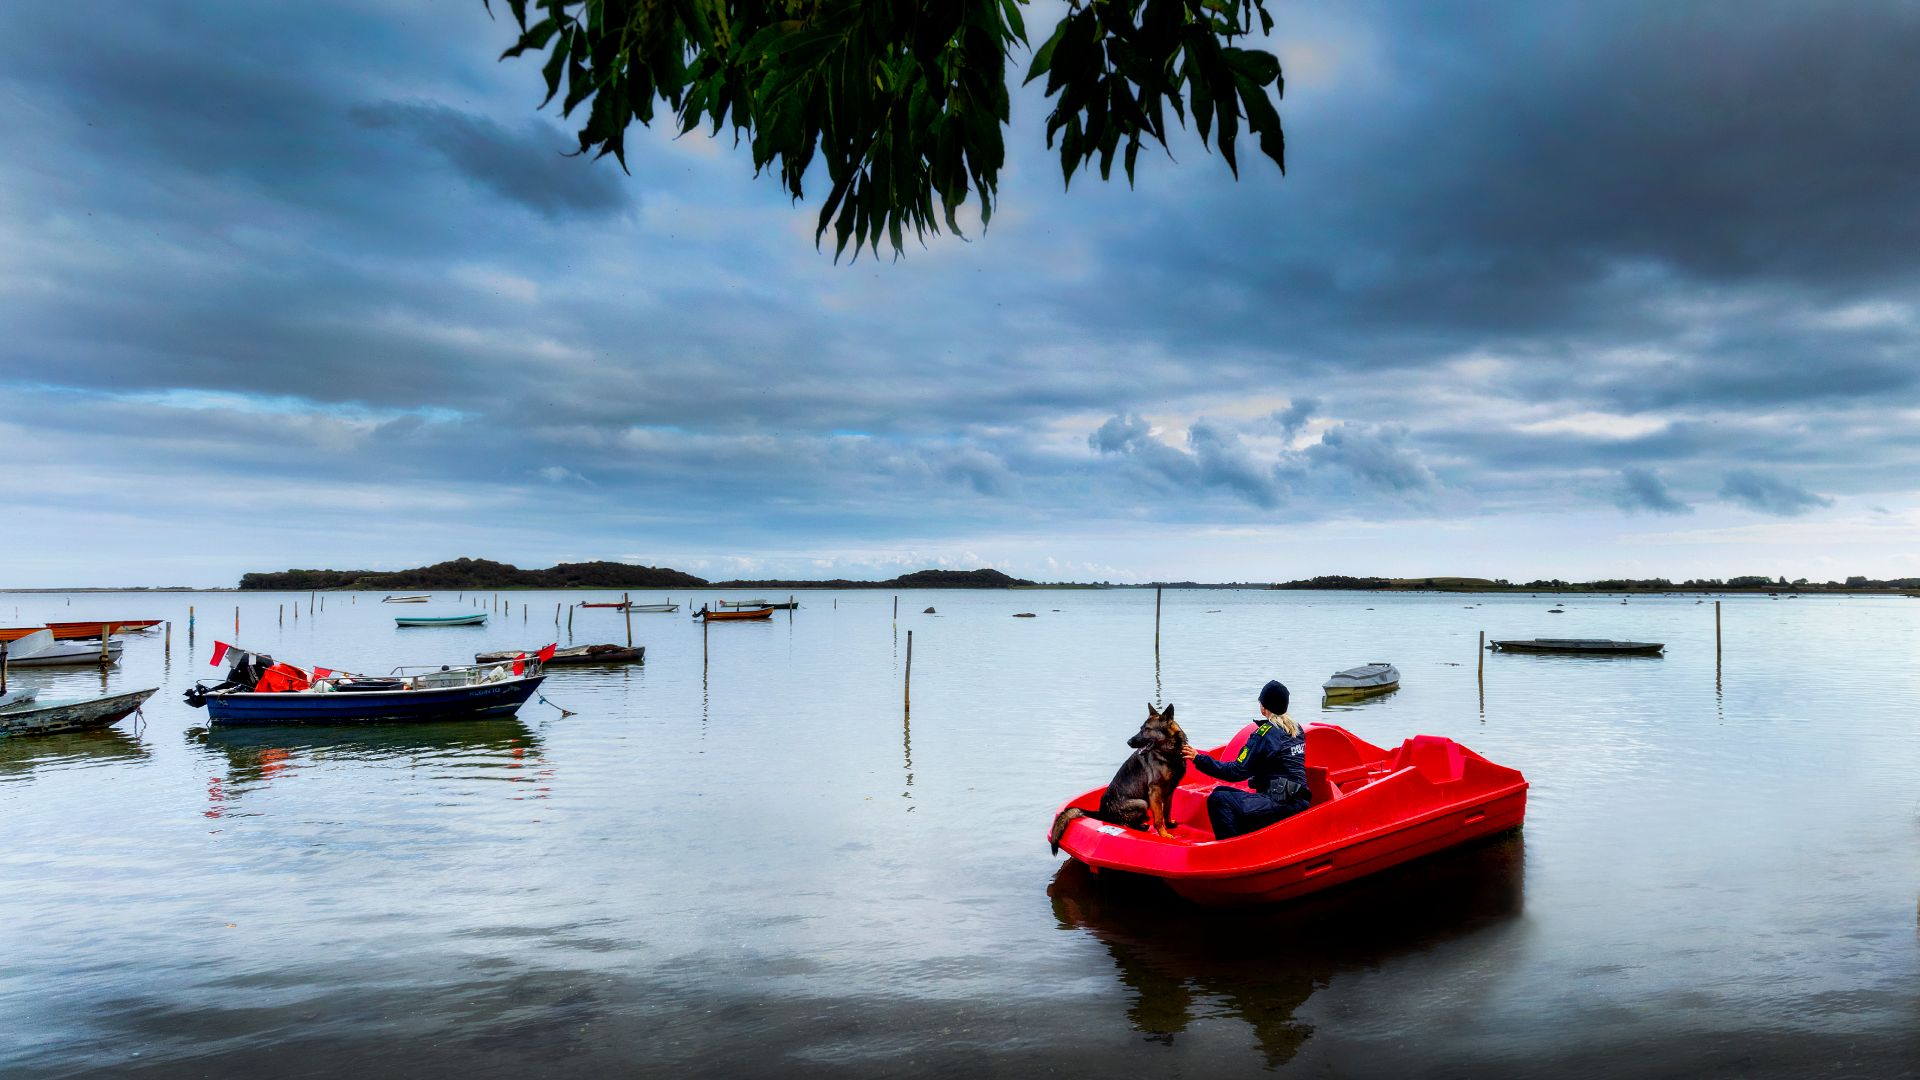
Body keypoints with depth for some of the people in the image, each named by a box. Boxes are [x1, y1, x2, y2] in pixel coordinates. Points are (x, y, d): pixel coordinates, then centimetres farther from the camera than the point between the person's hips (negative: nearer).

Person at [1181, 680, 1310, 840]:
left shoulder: (1265, 733, -12)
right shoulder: (1296, 728, 12)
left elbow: (1238, 771, -16)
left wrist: (1199, 759, -13)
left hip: (1281, 805, -9)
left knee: (1218, 799, -16)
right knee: (1222, 792, 18)